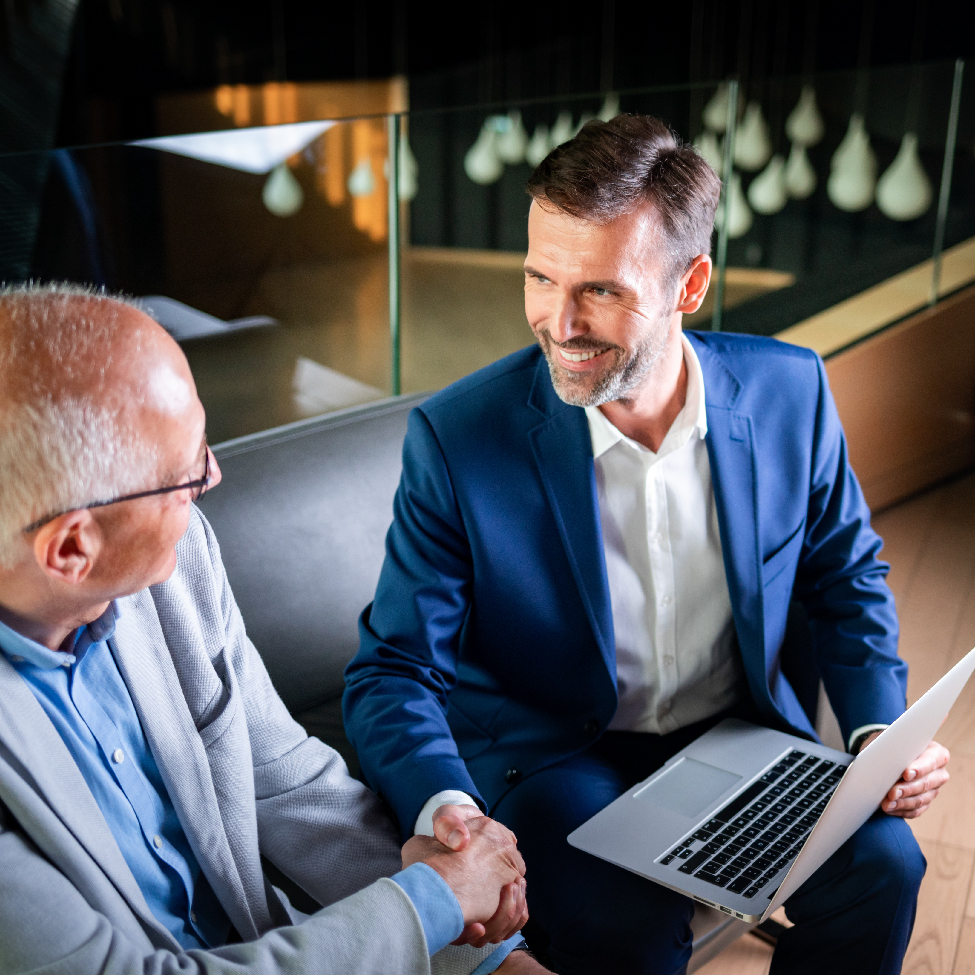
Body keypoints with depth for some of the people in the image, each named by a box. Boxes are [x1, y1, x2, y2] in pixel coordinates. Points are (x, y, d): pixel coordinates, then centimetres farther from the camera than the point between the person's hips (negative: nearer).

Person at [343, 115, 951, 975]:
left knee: (881, 864, -19)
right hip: (554, 754, -2)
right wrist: (447, 809, -34)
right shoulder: (457, 439, -18)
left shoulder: (789, 392, -9)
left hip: (739, 731, 3)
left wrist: (880, 732, -8)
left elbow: (845, 577, 7)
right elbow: (396, 667, -15)